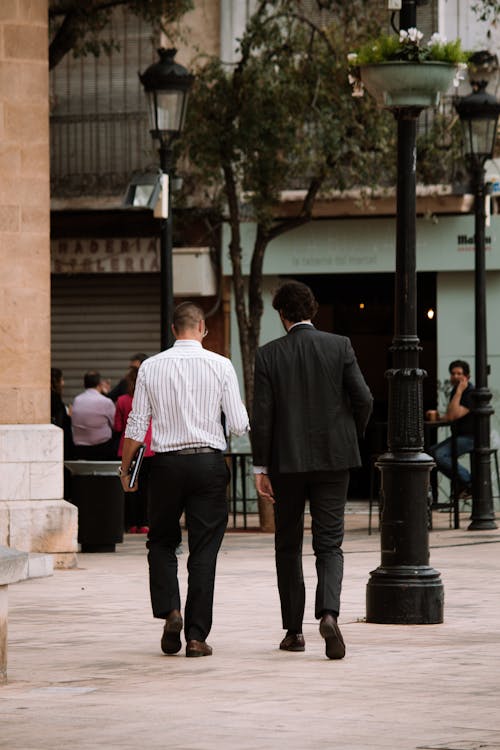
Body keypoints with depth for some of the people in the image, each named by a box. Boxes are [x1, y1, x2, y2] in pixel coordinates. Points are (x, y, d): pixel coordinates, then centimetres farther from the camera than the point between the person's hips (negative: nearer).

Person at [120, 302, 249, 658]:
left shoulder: (151, 367, 0)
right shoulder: (220, 366, -3)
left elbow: (137, 425, 1)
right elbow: (239, 425, -4)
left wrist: (125, 468, 13)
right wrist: (243, 419, 19)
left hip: (167, 463, 1)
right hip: (209, 462, -1)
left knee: (162, 542, 17)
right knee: (204, 550, 3)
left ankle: (169, 609, -4)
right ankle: (196, 635, 1)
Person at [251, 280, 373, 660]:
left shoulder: (268, 355, -3)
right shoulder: (339, 346, -2)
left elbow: (262, 415, -6)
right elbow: (363, 399, -6)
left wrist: (260, 468, -2)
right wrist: (352, 437, 12)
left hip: (286, 461, 0)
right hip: (333, 458, 0)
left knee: (288, 546, 13)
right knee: (329, 544, 2)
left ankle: (294, 631, 15)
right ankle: (329, 612, -24)